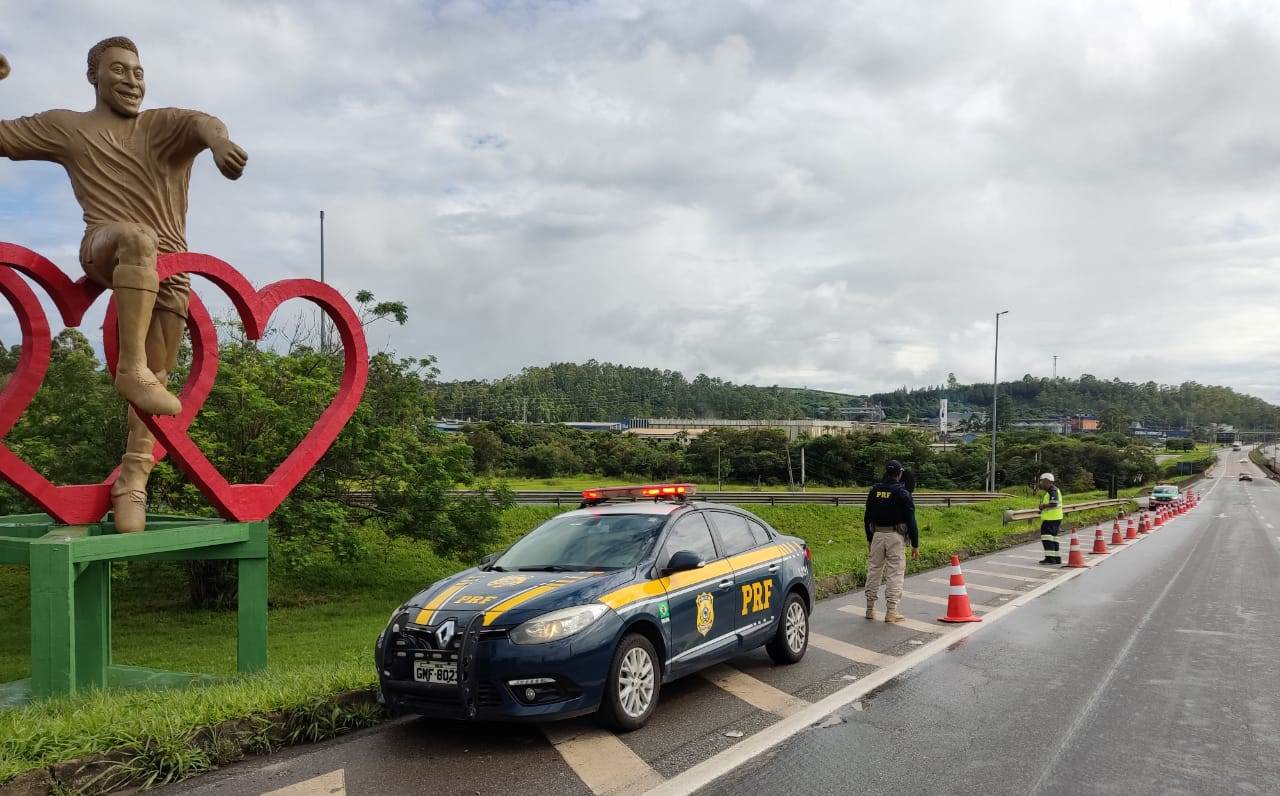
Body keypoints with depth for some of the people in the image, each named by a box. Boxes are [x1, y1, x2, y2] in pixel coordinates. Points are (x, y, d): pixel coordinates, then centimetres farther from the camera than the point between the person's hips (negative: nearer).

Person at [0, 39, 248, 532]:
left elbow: (201, 122, -11)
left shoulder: (164, 124, 13)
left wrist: (217, 139, -37)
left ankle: (132, 480, 0)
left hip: (167, 268, 2)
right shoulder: (67, 127, 17)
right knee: (138, 237, -39)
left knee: (157, 377, -4)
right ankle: (131, 369, -43)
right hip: (105, 247, -2)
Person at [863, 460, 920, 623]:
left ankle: (870, 609, 16)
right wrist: (915, 544, -3)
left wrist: (869, 539, 21)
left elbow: (867, 518, 12)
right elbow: (911, 520, -8)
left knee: (874, 571, 11)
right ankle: (891, 612, -1)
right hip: (896, 536, -4)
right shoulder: (902, 493, -7)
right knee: (895, 573, 0)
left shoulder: (874, 491, 7)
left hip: (877, 535, 4)